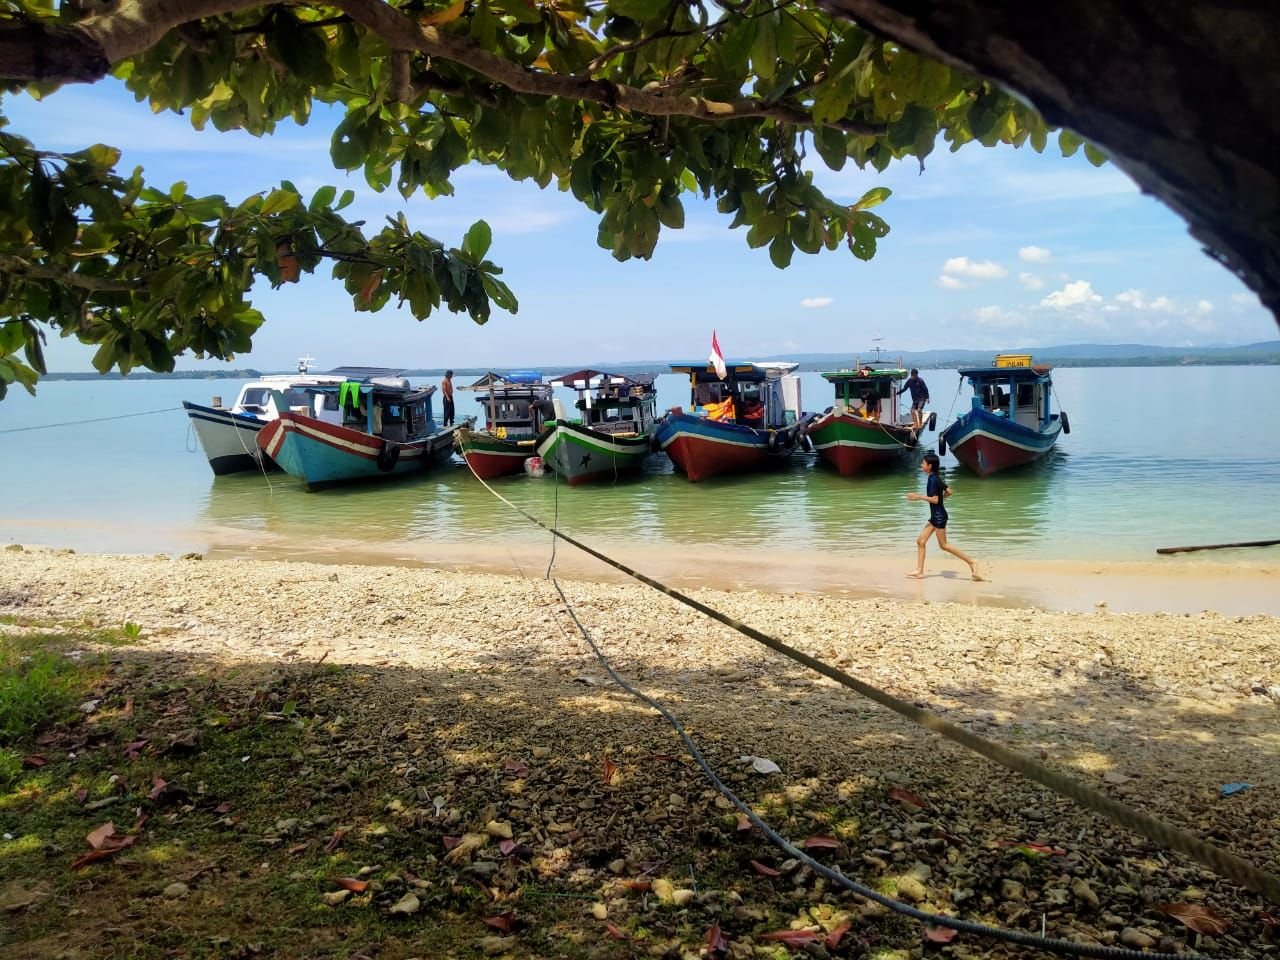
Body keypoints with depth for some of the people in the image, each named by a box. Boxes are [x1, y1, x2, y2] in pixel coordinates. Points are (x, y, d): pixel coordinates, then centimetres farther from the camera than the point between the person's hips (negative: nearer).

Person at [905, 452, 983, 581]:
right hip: (935, 516, 10)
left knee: (944, 545, -2)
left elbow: (935, 500, -22)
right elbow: (948, 492, 15)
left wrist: (918, 496, -19)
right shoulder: (937, 478, 9)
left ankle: (971, 561, 2)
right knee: (920, 541, 8)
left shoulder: (932, 479, -18)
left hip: (939, 515, -10)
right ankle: (919, 571, 9)